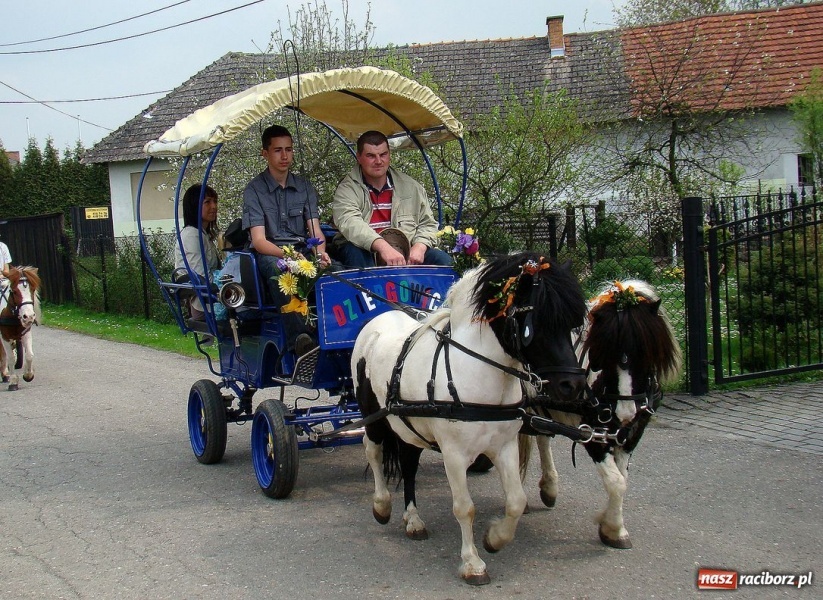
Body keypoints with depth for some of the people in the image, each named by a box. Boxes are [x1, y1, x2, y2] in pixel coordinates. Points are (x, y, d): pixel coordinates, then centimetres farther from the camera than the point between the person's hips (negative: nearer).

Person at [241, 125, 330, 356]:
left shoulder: (305, 187, 16)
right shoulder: (254, 189, 4)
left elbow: (315, 229, 7)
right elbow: (259, 240, -7)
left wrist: (320, 252, -17)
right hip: (270, 254, -3)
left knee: (335, 268, -32)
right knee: (278, 268, -41)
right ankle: (299, 338, -53)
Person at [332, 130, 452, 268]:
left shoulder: (411, 187, 13)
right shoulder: (347, 189, -2)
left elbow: (427, 224, 17)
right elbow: (349, 223, -21)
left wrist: (419, 247, -9)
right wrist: (382, 246, -39)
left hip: (404, 256, 4)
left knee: (443, 260, -18)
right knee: (355, 254, -37)